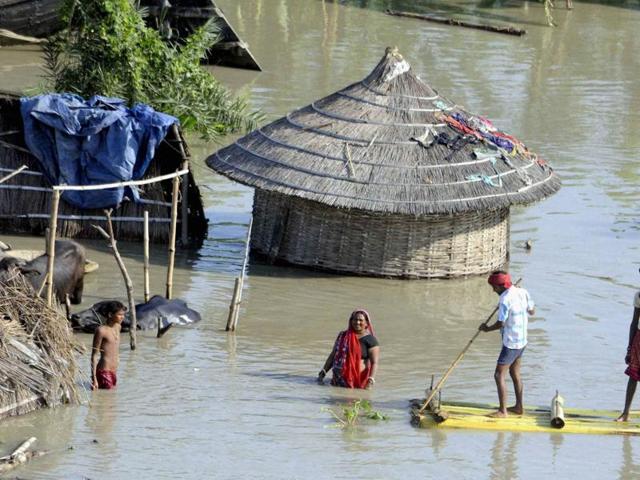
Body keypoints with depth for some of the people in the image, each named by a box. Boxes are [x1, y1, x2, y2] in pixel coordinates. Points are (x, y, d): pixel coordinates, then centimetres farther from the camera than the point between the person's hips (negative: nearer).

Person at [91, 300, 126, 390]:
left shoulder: (118, 327, 12)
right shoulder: (101, 330, -12)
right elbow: (94, 356, -12)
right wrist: (94, 378, -16)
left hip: (113, 372, 8)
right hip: (104, 372, -8)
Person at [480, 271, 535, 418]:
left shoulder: (505, 299, -22)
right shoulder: (523, 293, 2)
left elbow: (501, 323, -23)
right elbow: (532, 311, 14)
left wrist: (487, 328, -7)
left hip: (510, 344, -9)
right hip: (522, 341, 9)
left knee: (499, 375, -5)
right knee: (515, 373, 21)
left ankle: (502, 411, -6)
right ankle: (519, 407, 28)